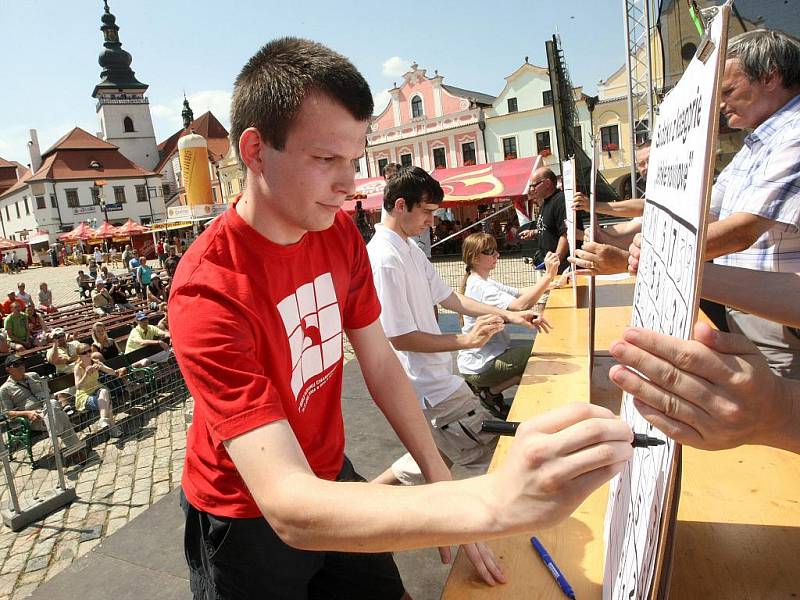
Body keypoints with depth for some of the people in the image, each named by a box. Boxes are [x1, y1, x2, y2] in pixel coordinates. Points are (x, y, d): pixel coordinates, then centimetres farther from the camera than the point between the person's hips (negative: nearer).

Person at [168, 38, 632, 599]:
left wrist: (444, 484, -12)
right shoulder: (208, 294, -32)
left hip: (329, 475, 5)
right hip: (249, 520, -4)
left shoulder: (340, 235, -10)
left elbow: (382, 364, -5)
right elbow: (289, 509, -38)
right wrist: (495, 503, -50)